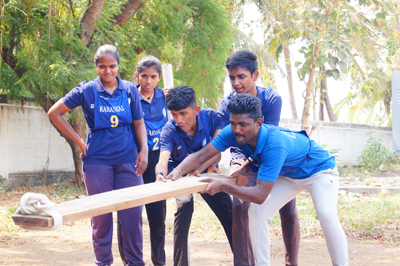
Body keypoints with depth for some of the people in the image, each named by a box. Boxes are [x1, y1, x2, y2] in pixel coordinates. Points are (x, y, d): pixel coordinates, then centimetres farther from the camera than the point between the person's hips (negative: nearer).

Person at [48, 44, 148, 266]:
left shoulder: (130, 90, 4)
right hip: (97, 160, -1)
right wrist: (79, 142, 0)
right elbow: (54, 113, 2)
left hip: (127, 158, 2)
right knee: (101, 214, 4)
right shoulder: (87, 90, -2)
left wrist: (144, 149, -3)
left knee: (132, 212, 1)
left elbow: (138, 122, 12)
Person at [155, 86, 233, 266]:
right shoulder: (169, 131, -26)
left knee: (229, 213, -4)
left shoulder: (211, 117, -21)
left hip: (205, 172, 3)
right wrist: (160, 174, -63)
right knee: (185, 204, -30)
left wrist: (198, 170, -35)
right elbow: (163, 160, -40)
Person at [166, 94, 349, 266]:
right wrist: (178, 171, -38)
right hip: (288, 176, 7)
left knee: (327, 216, -27)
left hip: (319, 169, -6)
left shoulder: (274, 144, -44)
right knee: (256, 213, -9)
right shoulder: (232, 133, -25)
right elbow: (201, 156, -20)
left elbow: (260, 195, -45)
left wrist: (223, 186, -49)